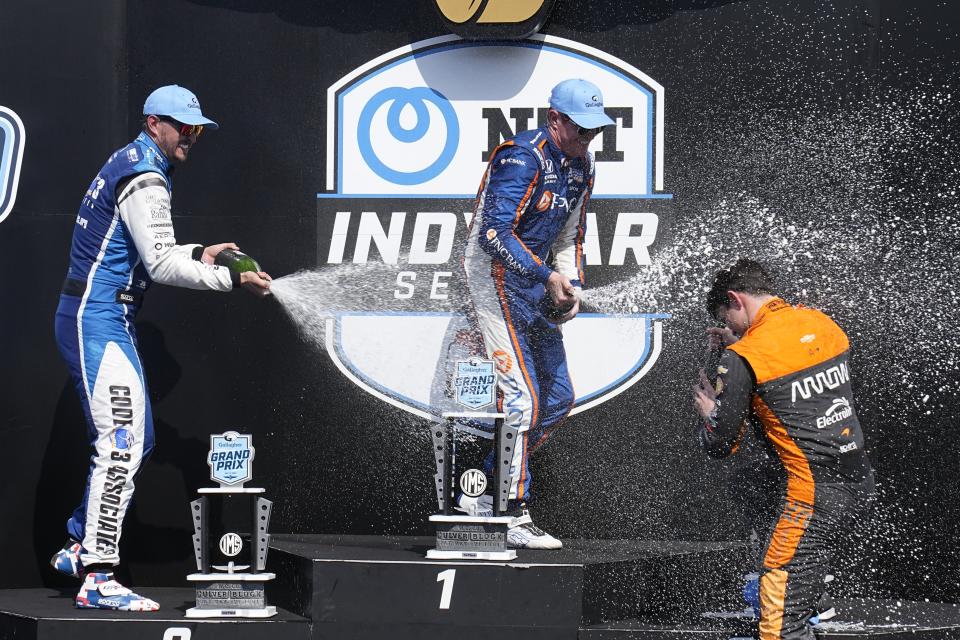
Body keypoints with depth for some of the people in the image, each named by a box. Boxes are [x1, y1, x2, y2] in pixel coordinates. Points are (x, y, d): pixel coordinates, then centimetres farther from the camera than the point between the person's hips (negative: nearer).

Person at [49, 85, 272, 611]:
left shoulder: (128, 165, 19)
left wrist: (197, 254, 17)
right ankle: (97, 578, -19)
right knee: (121, 445, -16)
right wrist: (232, 280, -16)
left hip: (99, 319, 11)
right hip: (99, 320, -11)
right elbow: (162, 266, -20)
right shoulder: (145, 177, -14)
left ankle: (79, 546, 24)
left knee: (135, 439, 17)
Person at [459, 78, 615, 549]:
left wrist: (571, 288, 3)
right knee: (522, 397, -14)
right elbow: (495, 234, -27)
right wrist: (548, 277, -26)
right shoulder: (523, 157, -19)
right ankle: (515, 517, -9)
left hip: (535, 285, 9)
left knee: (558, 399, 9)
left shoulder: (582, 166, 9)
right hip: (495, 280, -9)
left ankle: (483, 495, 16)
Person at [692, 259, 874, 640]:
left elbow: (720, 445, -3)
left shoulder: (742, 359, -11)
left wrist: (709, 415, 18)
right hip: (860, 483, 8)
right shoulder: (821, 323, 9)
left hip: (818, 495, -8)